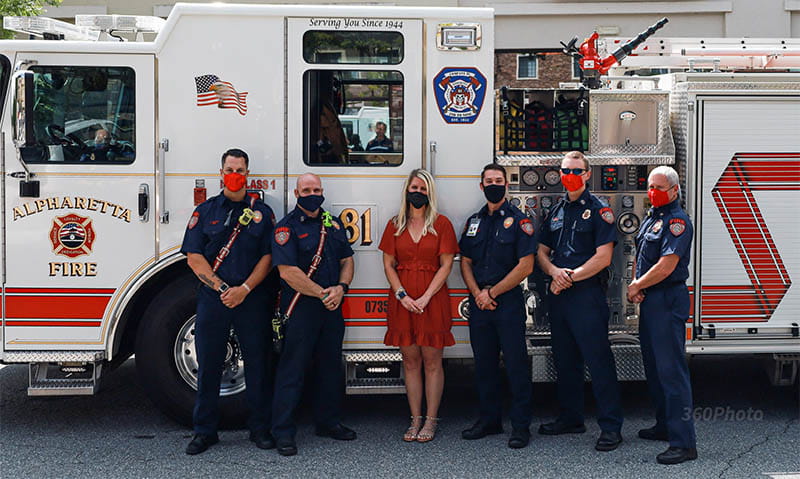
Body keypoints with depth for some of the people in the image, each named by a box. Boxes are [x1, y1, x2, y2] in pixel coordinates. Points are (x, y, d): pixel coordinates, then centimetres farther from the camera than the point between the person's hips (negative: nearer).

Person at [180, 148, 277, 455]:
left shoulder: (262, 212, 8)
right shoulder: (205, 211, 8)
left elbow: (268, 257, 1)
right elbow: (194, 256, 1)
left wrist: (244, 289, -11)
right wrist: (222, 288, -10)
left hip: (252, 300, 0)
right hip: (212, 300, 0)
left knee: (258, 364, 3)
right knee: (208, 366, 4)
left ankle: (260, 428, 14)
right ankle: (205, 431, 14)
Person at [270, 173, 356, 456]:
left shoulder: (334, 224, 13)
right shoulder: (287, 227, -7)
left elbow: (347, 260, 14)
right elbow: (288, 271, -16)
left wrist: (340, 288, -5)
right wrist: (322, 293, -16)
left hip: (332, 307, 6)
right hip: (300, 308, -6)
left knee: (331, 366, 13)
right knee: (293, 369, -3)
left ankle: (328, 422, 27)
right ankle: (283, 432, 2)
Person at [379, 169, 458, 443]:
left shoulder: (441, 223, 2)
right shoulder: (395, 225, 10)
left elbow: (446, 265, -3)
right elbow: (388, 264, 7)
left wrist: (425, 297, -12)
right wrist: (402, 295, -8)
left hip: (433, 299, -2)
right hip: (402, 301, 3)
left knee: (432, 361, 0)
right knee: (410, 361, 6)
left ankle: (431, 421, 7)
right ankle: (415, 420, 12)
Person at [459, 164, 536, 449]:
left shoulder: (518, 220, -3)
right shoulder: (474, 221, 14)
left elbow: (525, 266, -9)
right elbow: (465, 262, 13)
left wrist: (492, 292, -10)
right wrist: (477, 294, -4)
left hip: (508, 302, -5)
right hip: (478, 304, 5)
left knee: (515, 364, -3)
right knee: (484, 364, 10)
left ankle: (521, 426, 3)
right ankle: (489, 420, 21)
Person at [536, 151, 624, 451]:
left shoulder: (598, 210, -4)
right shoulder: (556, 211, 16)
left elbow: (603, 258, -11)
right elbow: (542, 252, 16)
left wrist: (571, 277, -12)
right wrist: (554, 271, -5)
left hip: (587, 294, -7)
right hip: (558, 295, 7)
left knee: (598, 359, -7)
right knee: (564, 359, 13)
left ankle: (611, 426, -4)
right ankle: (571, 418, 25)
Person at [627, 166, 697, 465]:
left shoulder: (677, 221, -13)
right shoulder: (651, 218, 16)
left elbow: (666, 266, -21)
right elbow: (641, 256, 20)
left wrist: (636, 286, -9)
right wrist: (636, 286, 1)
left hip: (668, 300, -10)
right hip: (650, 301, 10)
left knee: (671, 369, -12)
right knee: (654, 367, 17)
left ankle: (684, 443, -12)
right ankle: (665, 426, 30)